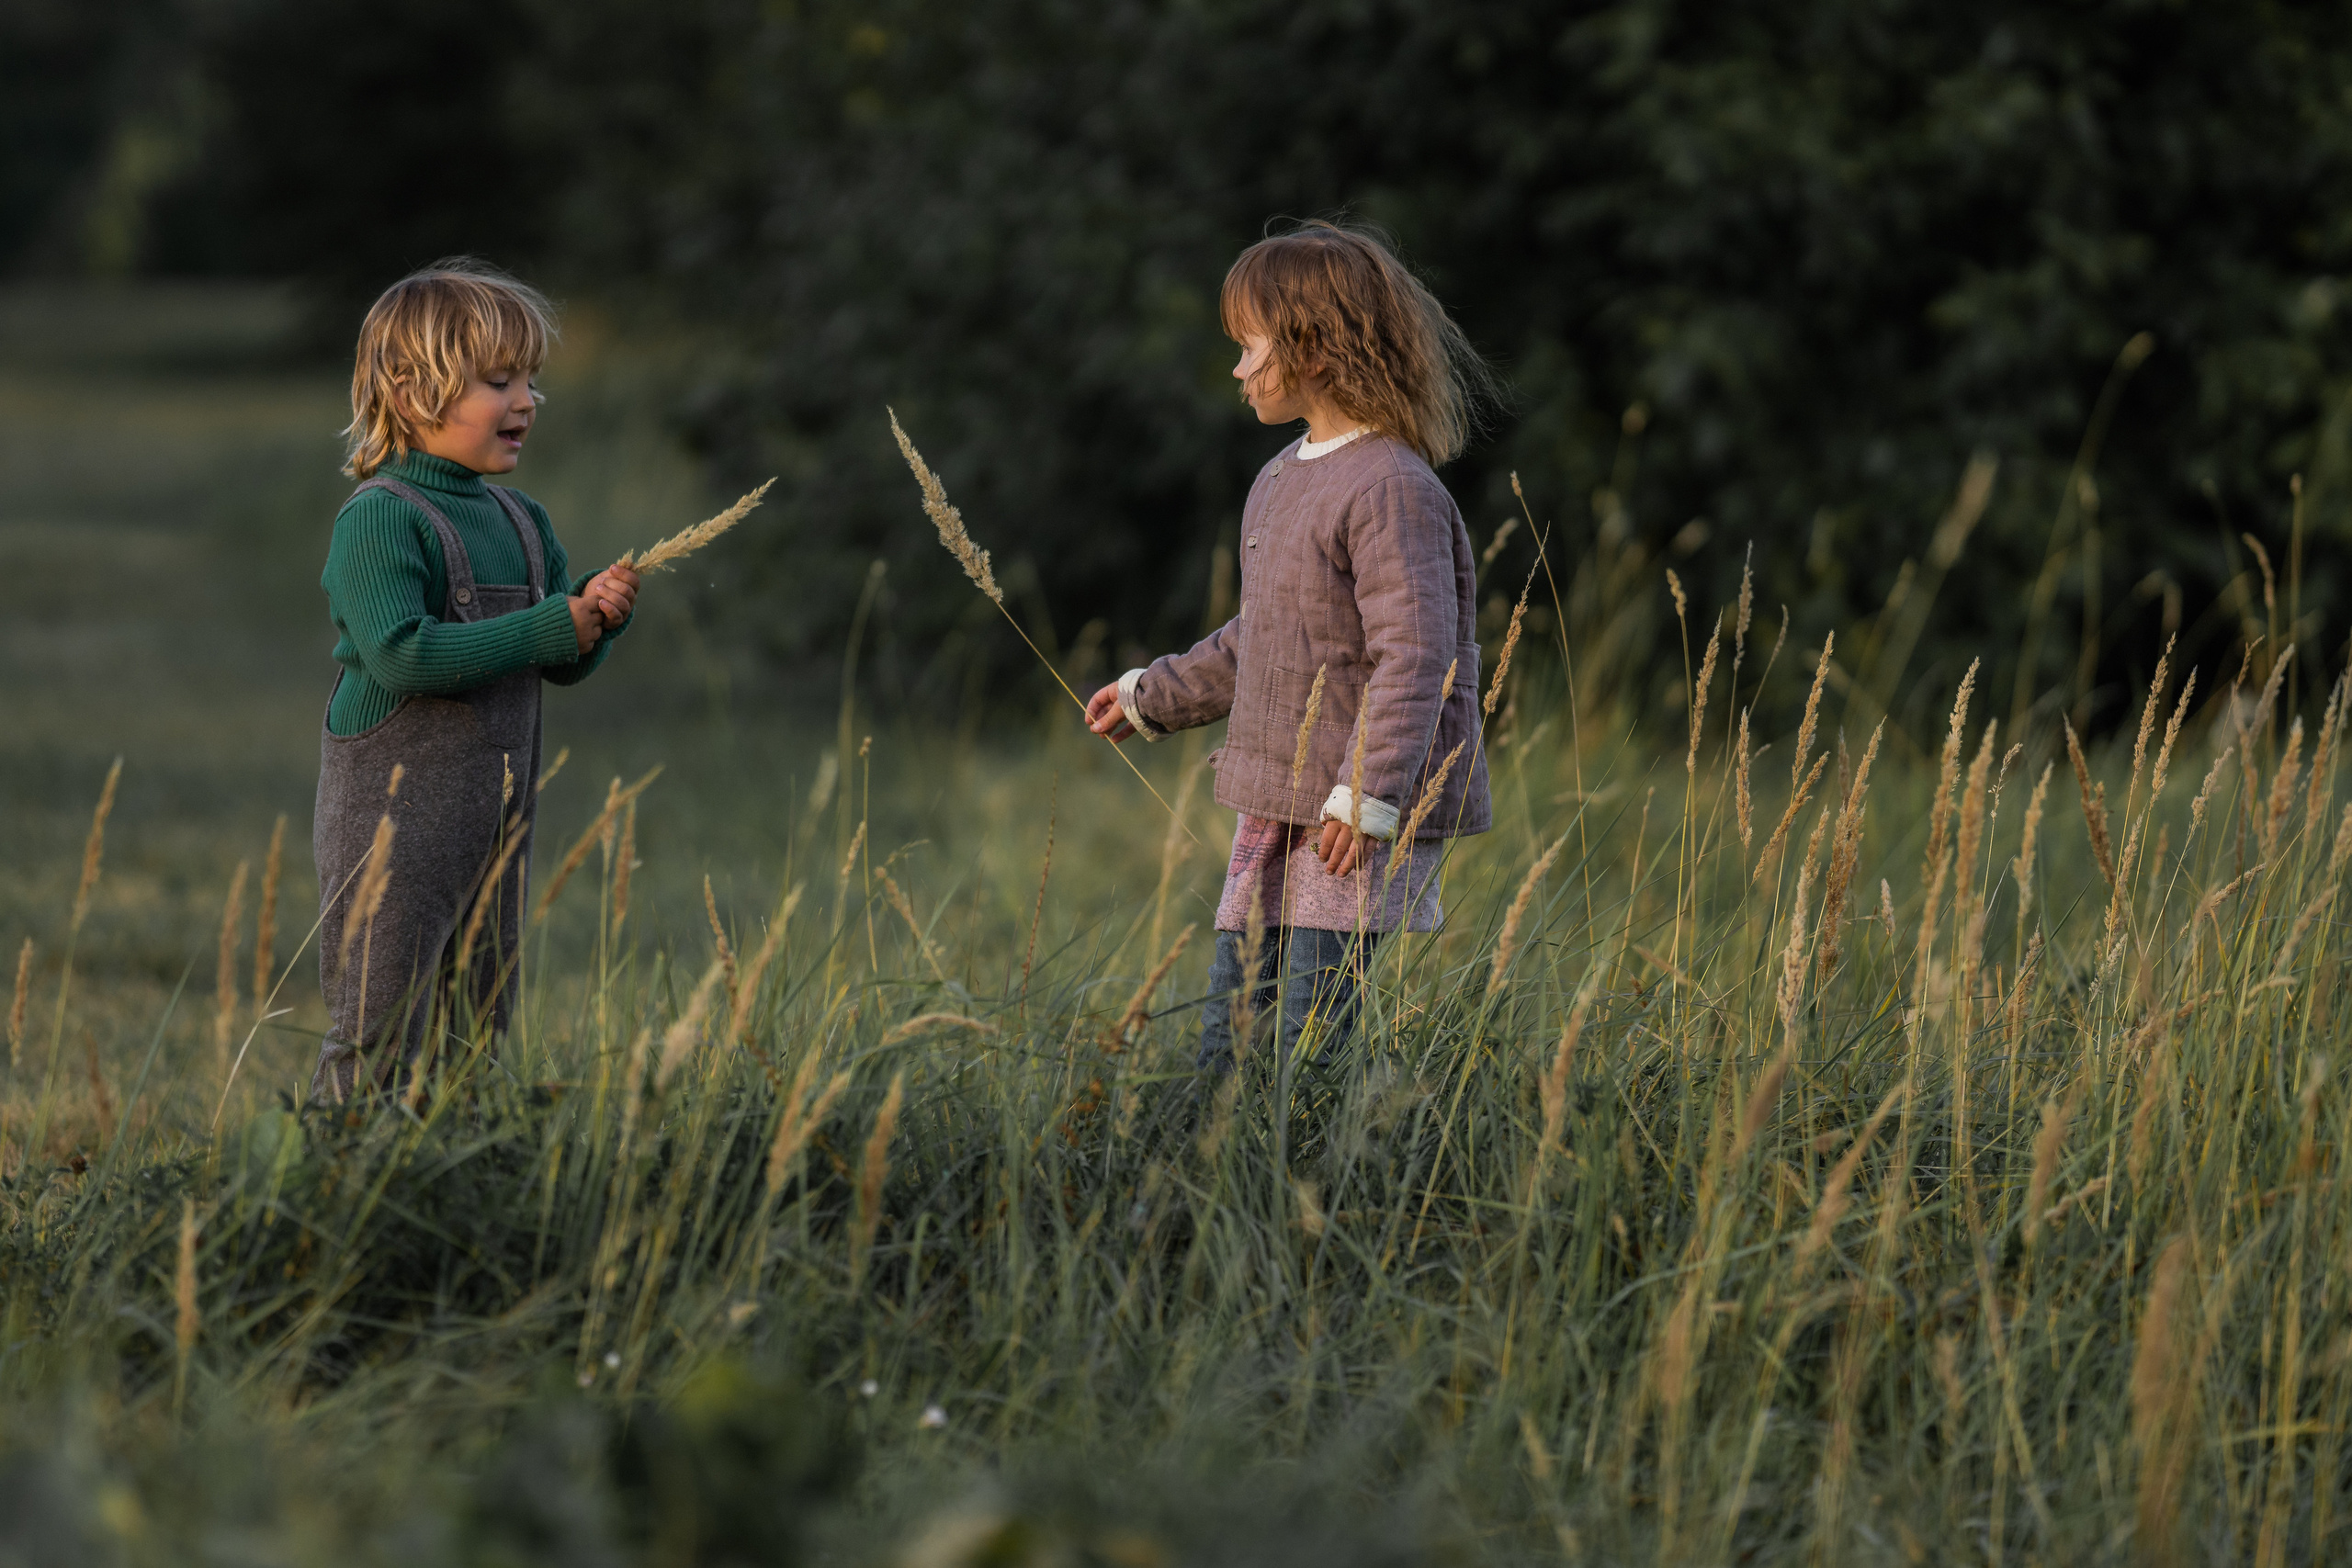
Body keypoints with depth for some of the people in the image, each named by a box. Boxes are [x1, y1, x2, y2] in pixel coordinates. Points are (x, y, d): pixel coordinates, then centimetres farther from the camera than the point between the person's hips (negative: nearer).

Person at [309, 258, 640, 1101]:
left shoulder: (521, 521, 12)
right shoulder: (379, 520, -13)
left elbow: (564, 665, 15)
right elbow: (403, 655, -25)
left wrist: (596, 611, -8)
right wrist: (553, 626, -22)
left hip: (494, 820, 8)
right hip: (390, 825, -8)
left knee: (479, 1029, 12)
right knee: (377, 1041, -8)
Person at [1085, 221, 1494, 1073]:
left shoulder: (1392, 490, -15)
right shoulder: (1279, 481, 15)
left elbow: (1413, 658, -21)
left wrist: (1366, 795, -27)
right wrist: (1154, 695, 33)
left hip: (1367, 816, -9)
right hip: (1277, 803, 9)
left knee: (1310, 1032, -11)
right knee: (1229, 1029, 7)